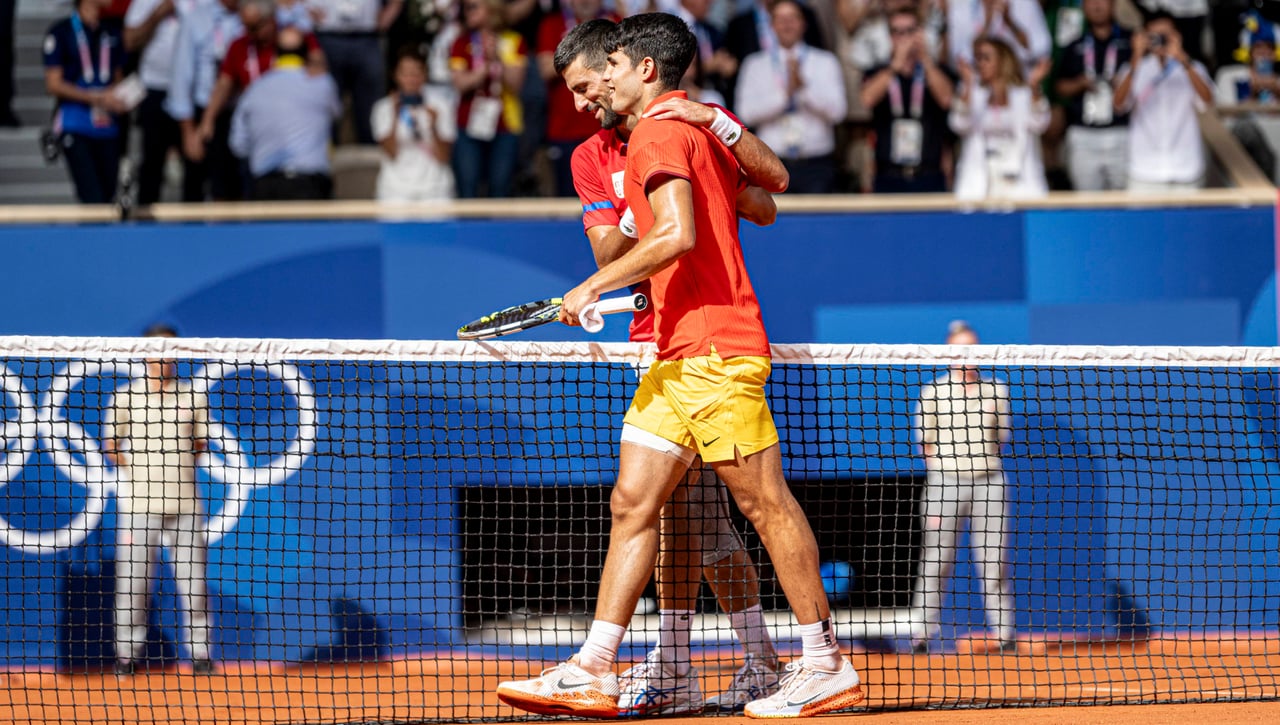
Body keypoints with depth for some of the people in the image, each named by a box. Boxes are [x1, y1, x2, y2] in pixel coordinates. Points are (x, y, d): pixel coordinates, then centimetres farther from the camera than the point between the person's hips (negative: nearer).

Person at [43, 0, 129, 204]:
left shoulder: (112, 36, 13)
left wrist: (117, 96, -2)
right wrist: (96, 98, -15)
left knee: (107, 196, 5)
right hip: (75, 125, -5)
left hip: (108, 126, 5)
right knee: (93, 198, -16)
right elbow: (54, 84, -6)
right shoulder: (61, 32, -2)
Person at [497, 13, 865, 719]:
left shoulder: (659, 132, -10)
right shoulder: (699, 129, 20)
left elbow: (678, 235, -23)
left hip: (712, 349, -10)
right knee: (632, 503, 5)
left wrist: (596, 285, -16)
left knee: (764, 500, -5)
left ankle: (826, 666, 0)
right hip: (676, 357, 10)